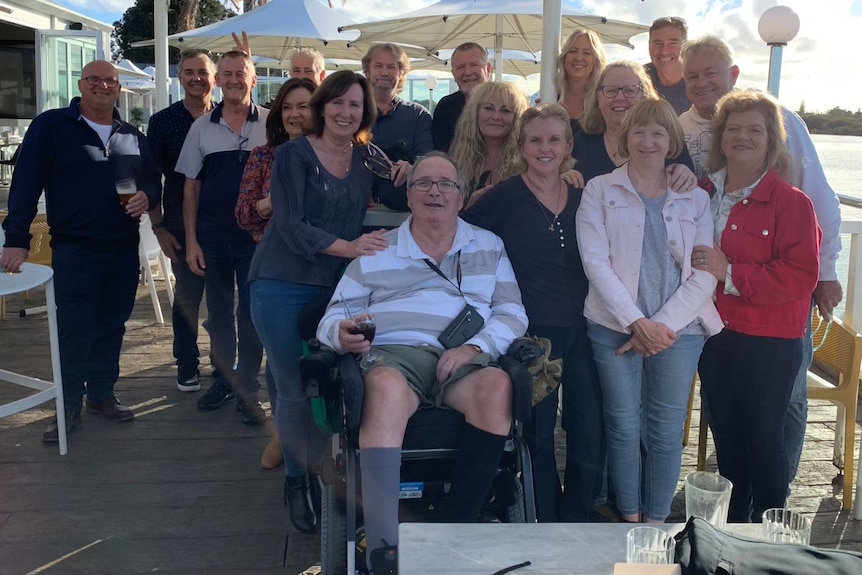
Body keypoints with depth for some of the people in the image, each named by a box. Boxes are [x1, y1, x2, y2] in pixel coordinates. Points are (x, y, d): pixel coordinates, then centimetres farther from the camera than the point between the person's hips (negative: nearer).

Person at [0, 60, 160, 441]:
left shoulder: (132, 136, 11)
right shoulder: (51, 126, -4)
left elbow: (152, 178, 18)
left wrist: (147, 196, -7)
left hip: (124, 250, 5)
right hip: (74, 250, -4)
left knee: (111, 327, 12)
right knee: (73, 331, 0)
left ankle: (102, 395, 25)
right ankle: (70, 406, 11)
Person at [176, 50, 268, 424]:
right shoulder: (202, 127, 4)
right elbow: (191, 187, 6)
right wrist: (191, 241, 1)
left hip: (257, 235, -2)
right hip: (212, 238, 2)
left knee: (252, 315, 4)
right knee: (218, 313, 13)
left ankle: (247, 390, 16)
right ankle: (223, 379, 29)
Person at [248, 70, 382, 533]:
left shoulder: (367, 159, 8)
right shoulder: (295, 153, -6)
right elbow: (291, 226, -15)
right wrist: (349, 247, -27)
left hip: (336, 287, 4)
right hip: (283, 286, -3)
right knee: (294, 389, -1)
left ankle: (318, 473, 21)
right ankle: (295, 480, 21)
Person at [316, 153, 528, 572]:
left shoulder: (489, 247, 19)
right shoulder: (376, 251, 17)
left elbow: (512, 312, 9)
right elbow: (332, 318, 14)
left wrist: (475, 347, -10)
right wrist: (342, 334, -11)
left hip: (464, 361, 2)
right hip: (394, 353, -1)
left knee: (498, 386, -33)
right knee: (387, 387, -37)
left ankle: (458, 530, -26)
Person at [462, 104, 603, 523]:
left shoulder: (583, 199, 9)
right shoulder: (503, 198, -4)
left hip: (581, 331, 4)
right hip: (533, 333, -3)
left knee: (591, 435, 3)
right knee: (539, 434, 7)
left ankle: (575, 524, 24)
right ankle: (547, 525, 25)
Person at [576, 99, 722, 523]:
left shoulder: (696, 199, 9)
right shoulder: (600, 191, 5)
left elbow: (704, 273, 1)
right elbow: (595, 261, -6)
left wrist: (663, 325, -10)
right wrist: (635, 322, -13)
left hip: (679, 330, 1)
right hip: (615, 328, -1)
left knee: (666, 430, 4)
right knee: (624, 427, 5)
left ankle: (656, 520, 18)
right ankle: (630, 517, 20)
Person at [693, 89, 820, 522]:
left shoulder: (791, 202, -9)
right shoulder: (705, 195, 8)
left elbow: (800, 275, -19)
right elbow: (690, 257, 24)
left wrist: (730, 272, -22)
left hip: (770, 342, -5)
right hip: (714, 336, 6)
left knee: (763, 437, 4)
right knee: (725, 435, 15)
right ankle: (732, 525, 31)